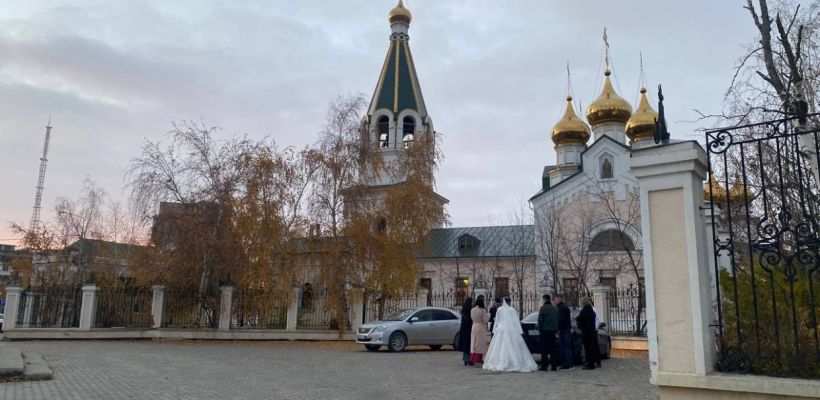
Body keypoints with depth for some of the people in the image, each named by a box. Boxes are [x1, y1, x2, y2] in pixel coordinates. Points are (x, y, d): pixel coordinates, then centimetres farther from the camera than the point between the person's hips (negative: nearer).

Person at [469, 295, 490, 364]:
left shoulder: (472, 310, 4)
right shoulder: (482, 310, -14)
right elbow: (485, 320, -11)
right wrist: (488, 314, 3)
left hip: (474, 327, 6)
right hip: (481, 328, -6)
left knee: (474, 343, 10)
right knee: (480, 344, -1)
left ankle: (472, 359, 12)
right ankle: (478, 359, -2)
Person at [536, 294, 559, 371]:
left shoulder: (543, 308, -10)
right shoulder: (555, 309, 12)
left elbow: (540, 320, -12)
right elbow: (558, 320, 16)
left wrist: (539, 330, -6)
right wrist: (556, 330, 19)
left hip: (545, 330, -6)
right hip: (553, 331, 6)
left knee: (544, 350, -3)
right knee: (552, 349, 9)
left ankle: (544, 366, -4)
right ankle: (554, 366, 9)